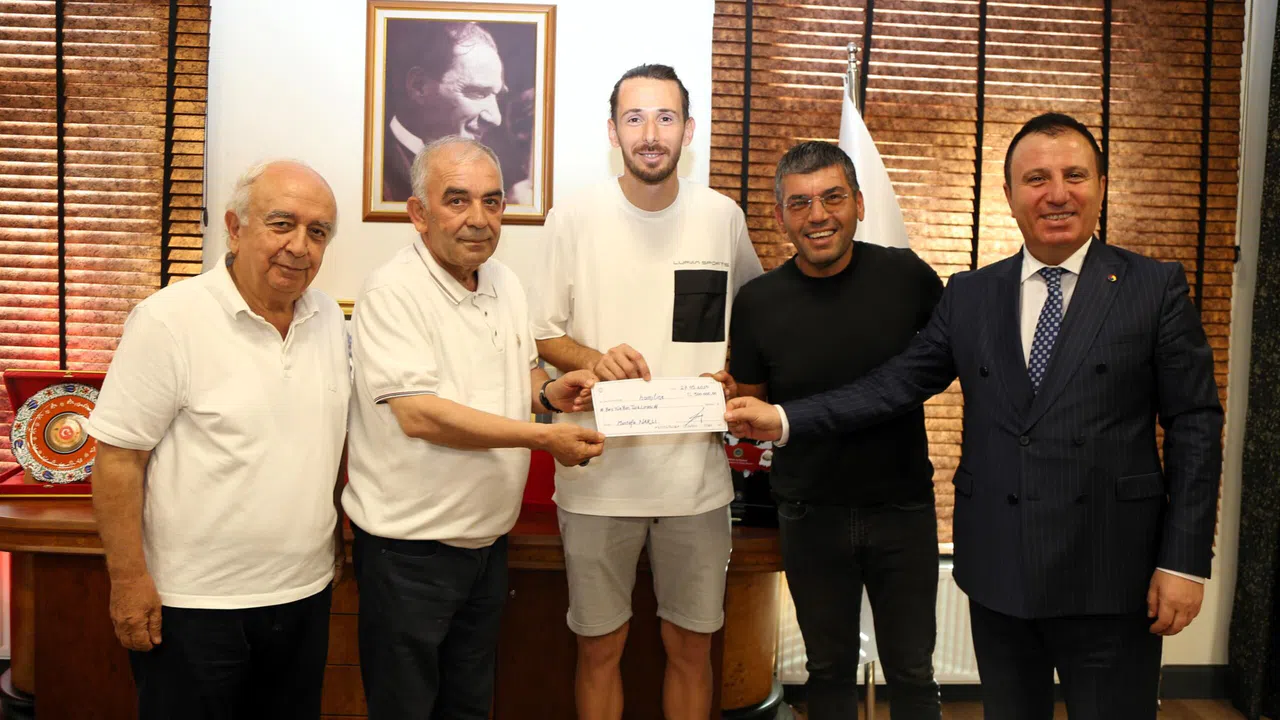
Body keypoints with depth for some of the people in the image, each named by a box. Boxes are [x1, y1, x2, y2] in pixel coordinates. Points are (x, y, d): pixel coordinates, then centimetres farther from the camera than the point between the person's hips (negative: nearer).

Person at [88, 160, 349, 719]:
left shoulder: (331, 320, 4)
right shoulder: (168, 321, -14)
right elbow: (117, 458, -13)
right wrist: (129, 579, -13)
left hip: (306, 593, 6)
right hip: (194, 605, -5)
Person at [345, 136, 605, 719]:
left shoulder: (506, 284, 7)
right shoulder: (392, 293, -17)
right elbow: (419, 414, -27)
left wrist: (548, 393, -3)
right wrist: (544, 439, -25)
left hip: (489, 538, 7)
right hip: (410, 546, -7)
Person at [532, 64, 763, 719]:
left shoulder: (723, 217, 1)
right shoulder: (573, 217, -4)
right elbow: (545, 335, 3)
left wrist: (734, 382, -2)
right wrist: (594, 359, -18)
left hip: (696, 471, 1)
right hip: (598, 471, -1)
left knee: (691, 645, 14)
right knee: (599, 646, 12)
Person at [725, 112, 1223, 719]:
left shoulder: (1156, 288, -1)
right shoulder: (970, 296, 6)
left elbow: (1195, 425, -2)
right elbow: (897, 384, 3)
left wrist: (1184, 560, -6)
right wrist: (784, 420, -7)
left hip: (1110, 575, -2)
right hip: (997, 572, 3)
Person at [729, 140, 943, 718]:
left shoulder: (908, 276, -9)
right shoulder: (758, 301, -7)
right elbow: (751, 405, 6)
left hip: (902, 506, 0)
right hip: (811, 513, 1)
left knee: (911, 670, 13)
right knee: (829, 669, 17)